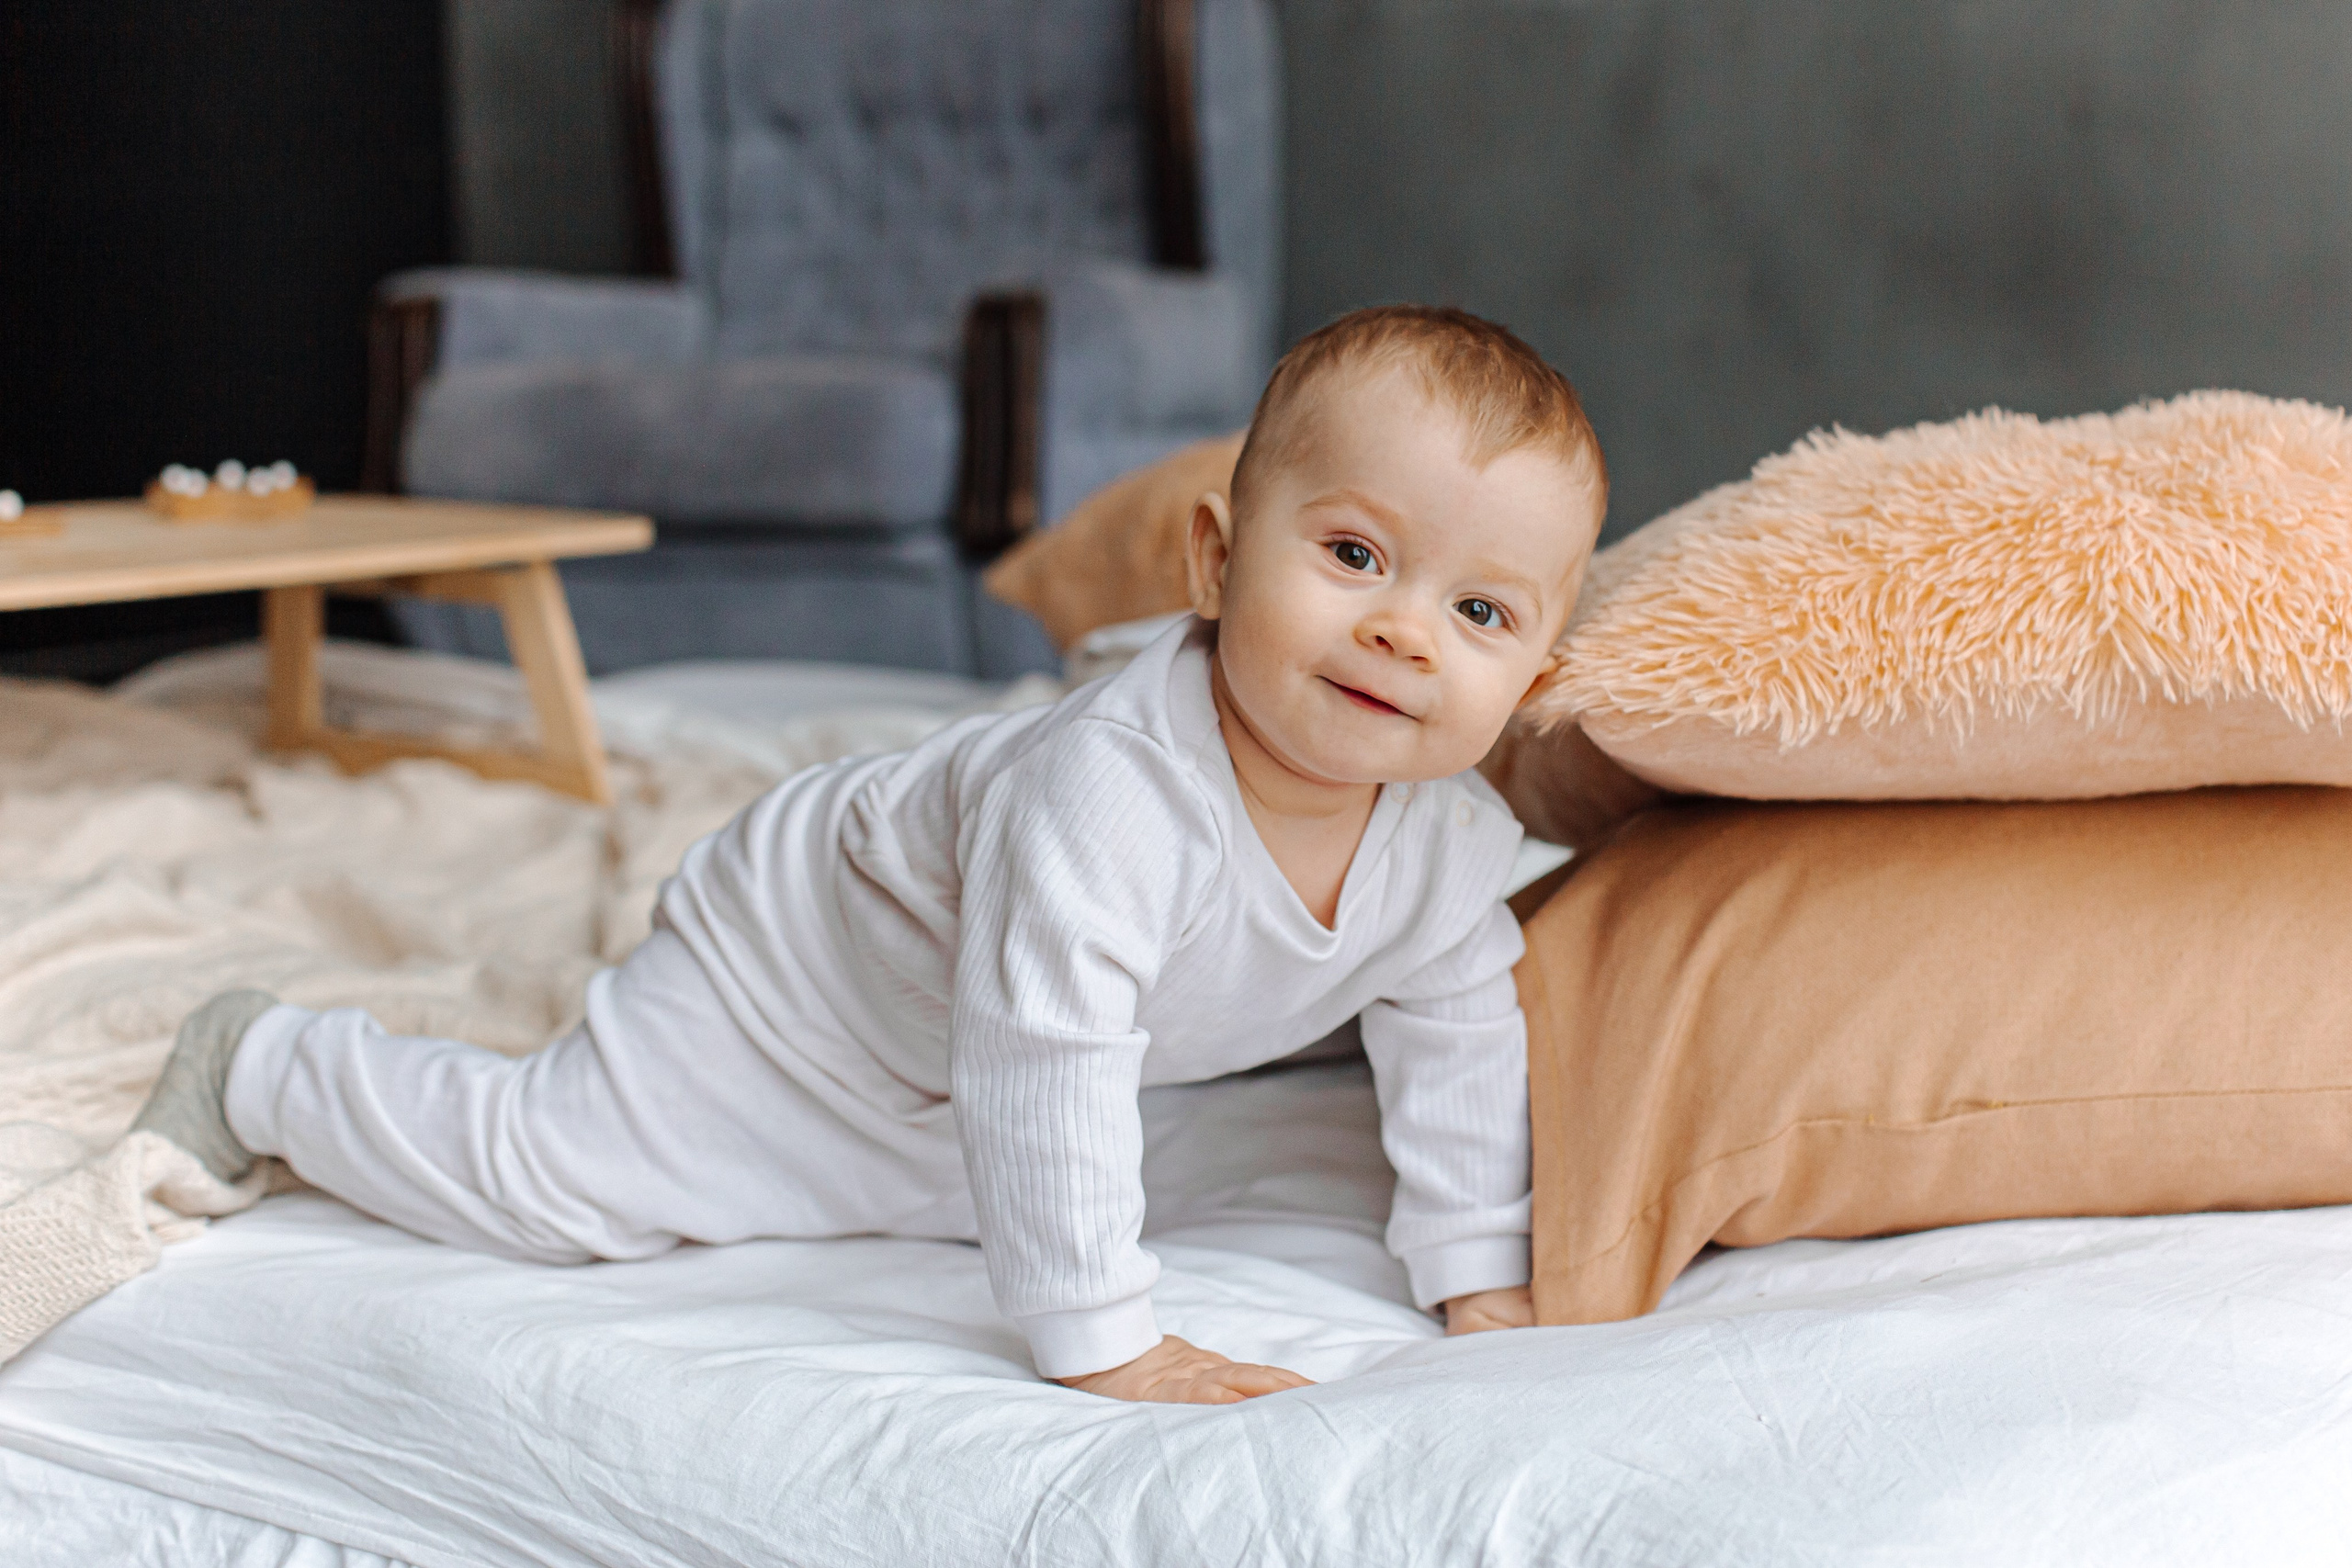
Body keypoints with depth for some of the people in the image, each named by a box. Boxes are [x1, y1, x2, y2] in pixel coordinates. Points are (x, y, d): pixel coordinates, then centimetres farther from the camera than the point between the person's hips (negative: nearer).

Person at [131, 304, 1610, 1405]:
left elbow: (1461, 1040, -6)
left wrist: (1481, 1278, -6)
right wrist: (1100, 1340, -40)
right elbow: (1044, 1074, -44)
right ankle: (262, 1066, 22)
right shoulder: (1105, 792, -45)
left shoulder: (1454, 838, -22)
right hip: (791, 959, -7)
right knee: (544, 1183, -6)